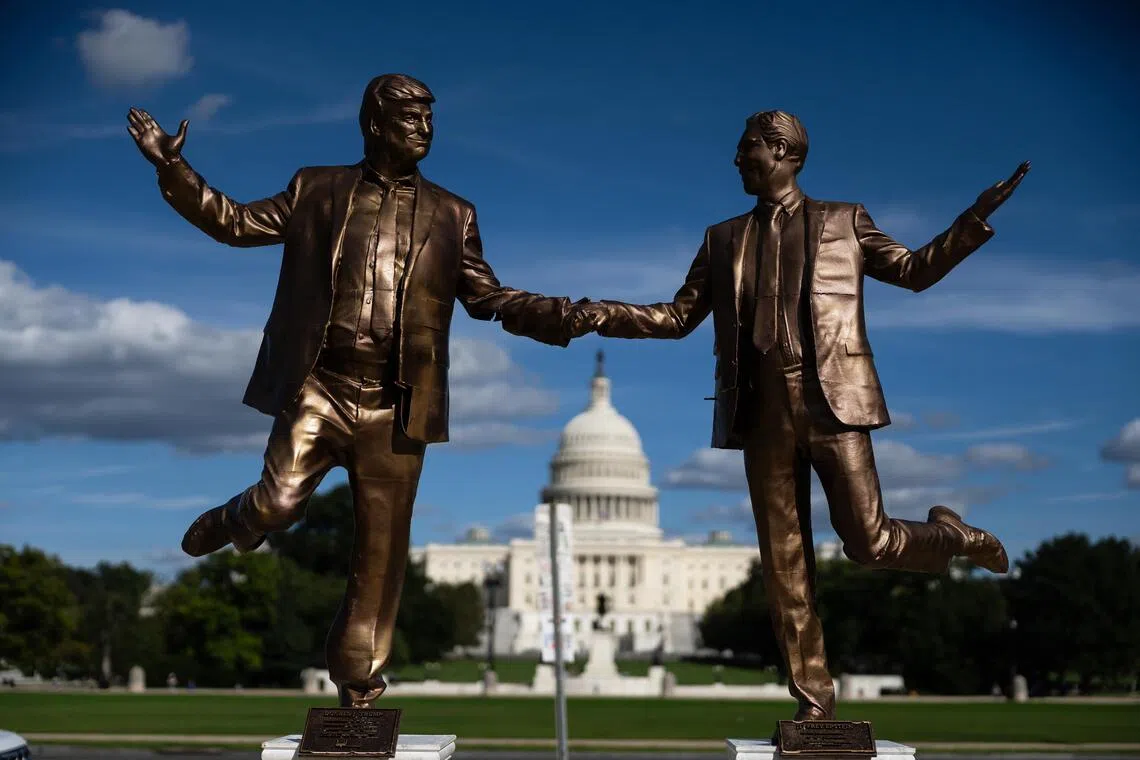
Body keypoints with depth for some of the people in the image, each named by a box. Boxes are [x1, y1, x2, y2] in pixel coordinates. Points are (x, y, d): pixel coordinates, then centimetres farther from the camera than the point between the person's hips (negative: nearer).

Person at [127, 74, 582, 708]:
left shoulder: (451, 216, 12)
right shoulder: (317, 190, 9)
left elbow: (490, 298, 13)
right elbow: (237, 223, 11)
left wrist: (569, 315, -2)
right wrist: (173, 169, 2)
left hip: (396, 405, 2)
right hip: (320, 386, -1)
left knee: (382, 548, 6)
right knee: (278, 503, -17)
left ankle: (358, 677, 24)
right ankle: (233, 523, 22)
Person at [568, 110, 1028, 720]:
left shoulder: (843, 222, 9)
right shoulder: (723, 239, 16)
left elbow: (916, 270, 11)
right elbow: (679, 316, 16)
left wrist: (977, 217, 0)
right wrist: (609, 315, 2)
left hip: (833, 400, -3)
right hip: (764, 409, 3)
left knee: (867, 542, -6)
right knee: (784, 562, 4)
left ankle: (950, 535, 27)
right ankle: (812, 696, 14)